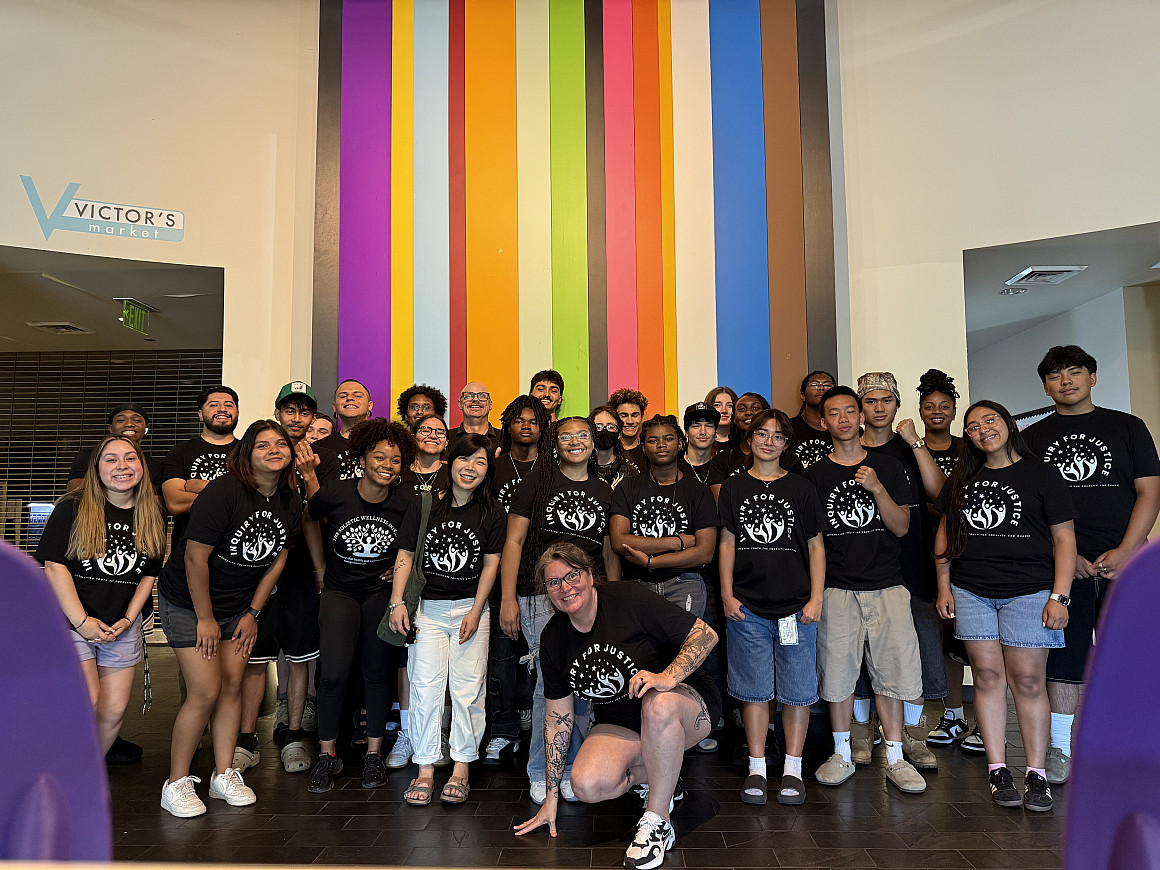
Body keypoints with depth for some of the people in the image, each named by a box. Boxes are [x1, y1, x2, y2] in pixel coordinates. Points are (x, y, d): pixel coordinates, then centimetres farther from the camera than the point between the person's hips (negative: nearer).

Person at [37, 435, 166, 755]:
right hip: (70, 621, -4)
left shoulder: (152, 518, 5)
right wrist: (82, 621, -16)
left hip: (122, 627, 4)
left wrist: (127, 620, -2)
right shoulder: (72, 509, -7)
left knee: (113, 712, 3)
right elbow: (54, 565, -11)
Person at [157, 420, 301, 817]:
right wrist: (205, 619, -15)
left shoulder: (290, 502, -4)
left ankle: (224, 775, 20)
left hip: (239, 606, 6)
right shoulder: (224, 492, -24)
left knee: (232, 686, 6)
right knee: (205, 693, -8)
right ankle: (176, 783, 10)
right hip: (188, 602, -6)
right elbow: (195, 557, -22)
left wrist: (253, 612, 4)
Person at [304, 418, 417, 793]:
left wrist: (403, 566, 0)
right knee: (333, 673, -11)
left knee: (377, 671, 4)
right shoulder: (334, 494, -13)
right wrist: (320, 568, 10)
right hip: (339, 590, 0)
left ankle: (374, 753, 21)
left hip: (382, 590, 1)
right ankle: (327, 754, 10)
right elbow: (309, 520, 9)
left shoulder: (407, 502, -11)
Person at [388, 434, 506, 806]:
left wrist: (475, 611, -5)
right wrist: (398, 602, -9)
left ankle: (461, 770, 12)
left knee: (467, 689, -1)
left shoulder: (492, 514, 2)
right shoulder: (422, 507, 2)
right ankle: (425, 770, 9)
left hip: (471, 608, 0)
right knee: (425, 688, -2)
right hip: (427, 608, 0)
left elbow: (491, 564, 1)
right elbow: (405, 556, 1)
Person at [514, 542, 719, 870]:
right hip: (620, 725, 5)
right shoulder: (553, 639, -3)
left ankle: (657, 822, -20)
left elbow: (706, 634, -19)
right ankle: (660, 777, 8)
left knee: (657, 706, -40)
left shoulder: (629, 599, -19)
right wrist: (551, 797, 3)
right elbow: (559, 718, 3)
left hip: (684, 699, -4)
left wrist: (668, 676, -35)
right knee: (587, 785, -23)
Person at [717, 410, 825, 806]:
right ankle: (757, 768, 16)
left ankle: (792, 769, 16)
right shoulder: (734, 488, 7)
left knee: (797, 690, 4)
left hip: (796, 606, 0)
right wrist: (727, 595, 1)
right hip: (747, 608, 0)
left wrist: (816, 598, -1)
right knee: (754, 689, 6)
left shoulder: (802, 489, 6)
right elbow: (727, 543, 7)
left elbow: (816, 546, 6)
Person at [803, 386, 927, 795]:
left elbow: (901, 527, 3)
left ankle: (895, 758, 15)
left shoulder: (889, 468, 8)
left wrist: (877, 489, -11)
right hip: (836, 589, 0)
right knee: (837, 672, 2)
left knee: (891, 672, 1)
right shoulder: (813, 475, 6)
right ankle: (842, 755, 18)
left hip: (886, 586, 1)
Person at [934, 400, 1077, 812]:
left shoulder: (1041, 476, 2)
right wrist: (944, 586, 10)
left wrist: (1059, 596, -7)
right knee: (987, 677, 4)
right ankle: (998, 770, 13)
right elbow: (945, 533, 17)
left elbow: (1064, 539, 0)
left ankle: (1037, 774, 10)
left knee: (1028, 681, -2)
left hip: (1027, 592, -3)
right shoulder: (963, 479, 13)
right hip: (970, 593, 3)